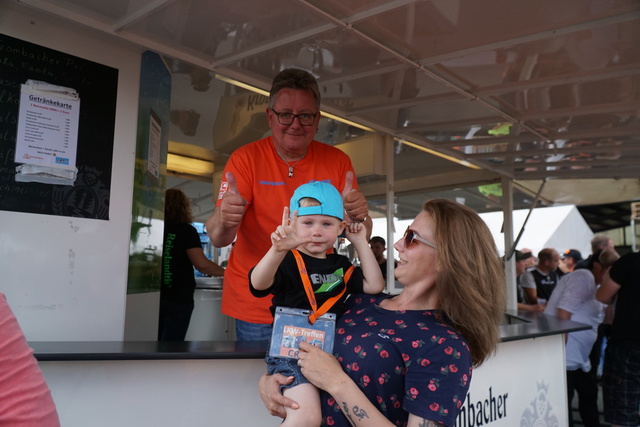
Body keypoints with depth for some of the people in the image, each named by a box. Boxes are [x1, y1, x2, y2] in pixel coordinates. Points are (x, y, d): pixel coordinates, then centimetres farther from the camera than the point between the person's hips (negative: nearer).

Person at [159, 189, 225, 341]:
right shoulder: (186, 231, -9)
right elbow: (201, 264, -18)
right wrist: (226, 273, -4)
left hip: (155, 296, 5)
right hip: (178, 299, -5)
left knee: (155, 341, 16)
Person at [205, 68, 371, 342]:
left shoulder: (337, 161, -2)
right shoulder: (246, 159, -9)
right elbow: (218, 240, -15)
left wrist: (358, 216, -27)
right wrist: (224, 221, -38)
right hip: (255, 306, -2)